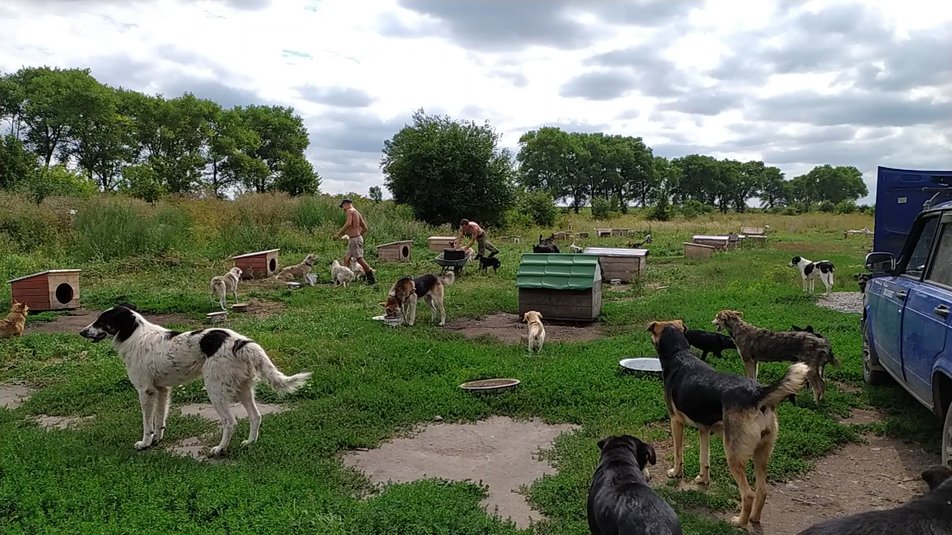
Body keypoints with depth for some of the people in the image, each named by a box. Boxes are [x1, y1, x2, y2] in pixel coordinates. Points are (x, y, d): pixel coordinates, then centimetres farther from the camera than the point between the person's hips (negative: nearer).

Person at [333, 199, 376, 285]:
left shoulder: (350, 211, -6)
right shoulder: (357, 213, 19)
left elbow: (348, 223, -23)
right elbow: (365, 228, 20)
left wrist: (339, 233, -18)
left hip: (354, 239, -10)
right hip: (357, 237, 10)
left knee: (359, 259, -13)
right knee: (346, 258, 14)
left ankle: (371, 279, -14)